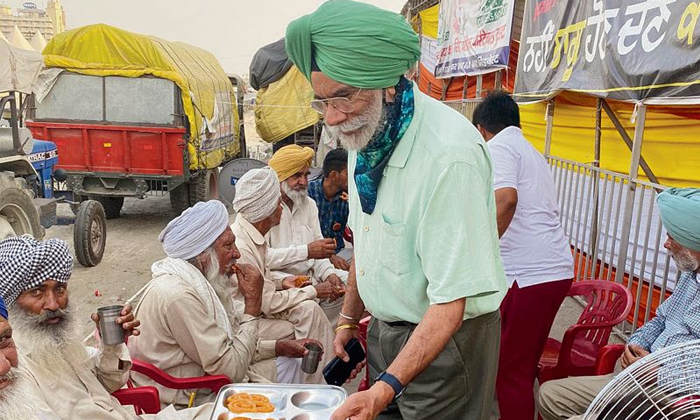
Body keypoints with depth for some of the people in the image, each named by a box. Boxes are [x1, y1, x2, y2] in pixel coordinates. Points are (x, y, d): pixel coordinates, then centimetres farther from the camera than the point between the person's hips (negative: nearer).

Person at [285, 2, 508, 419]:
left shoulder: (449, 154, -29)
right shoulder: (364, 133, -2)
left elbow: (450, 301, -27)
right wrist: (349, 318, 13)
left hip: (444, 338, -7)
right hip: (385, 329, 7)